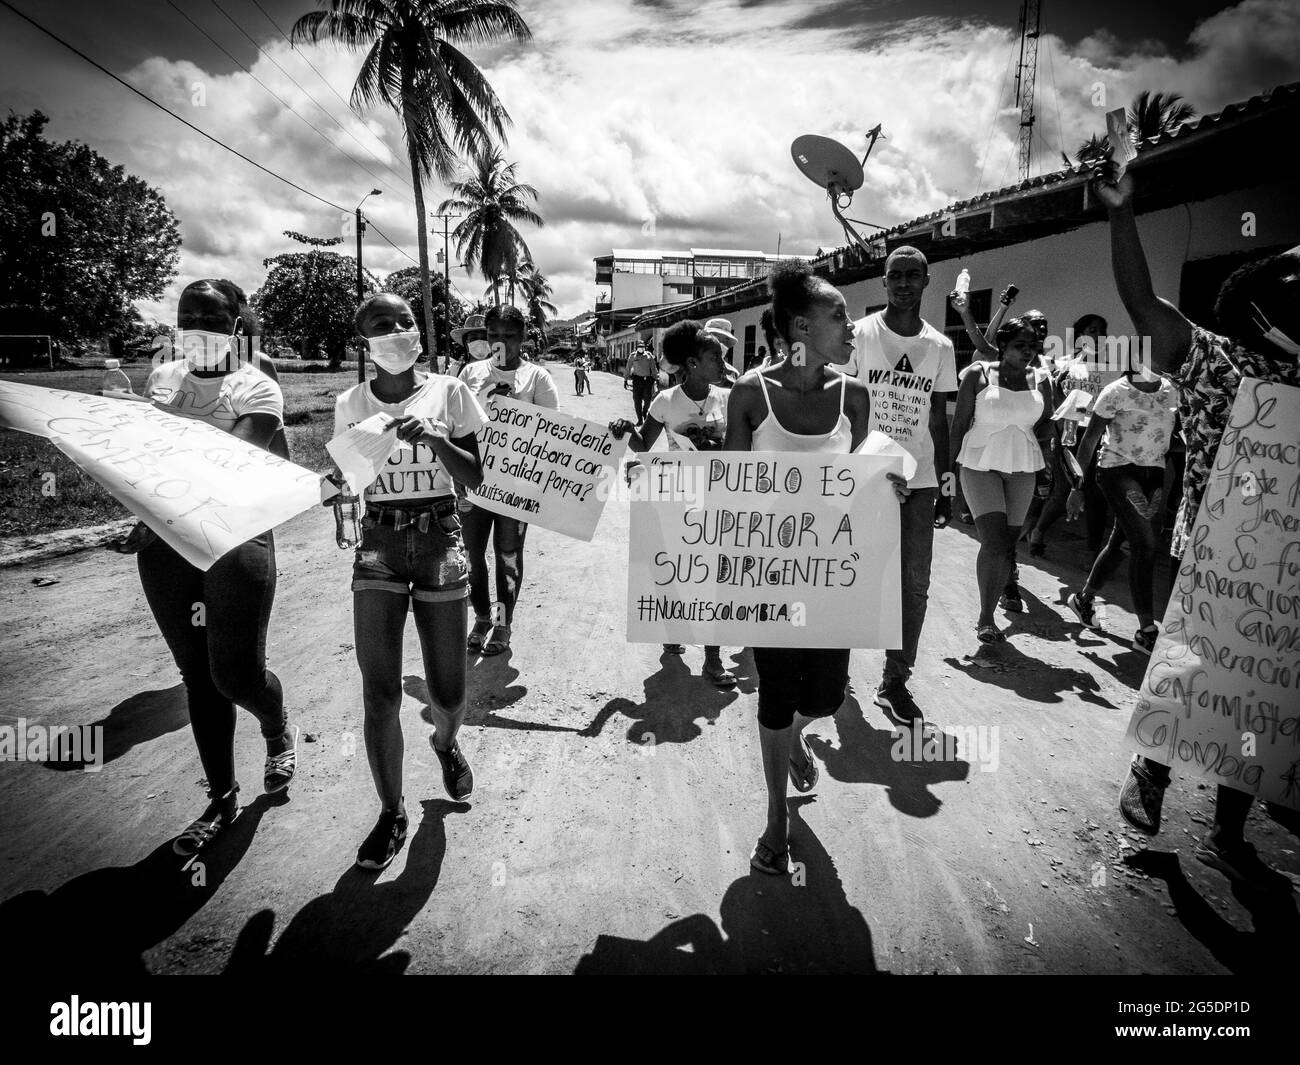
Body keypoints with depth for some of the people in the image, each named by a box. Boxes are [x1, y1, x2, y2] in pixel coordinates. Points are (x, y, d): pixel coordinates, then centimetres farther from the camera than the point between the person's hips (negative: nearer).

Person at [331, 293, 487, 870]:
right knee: (379, 690, -6)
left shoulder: (448, 393, 1)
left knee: (448, 692, 3)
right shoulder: (351, 404, 5)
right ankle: (391, 812, 14)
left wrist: (433, 438, -16)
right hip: (378, 545, 1)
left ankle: (446, 742, 41)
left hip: (440, 541, -1)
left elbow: (474, 477, 0)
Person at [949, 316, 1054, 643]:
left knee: (1008, 545, 4)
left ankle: (987, 616, 17)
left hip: (1022, 468, 4)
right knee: (994, 543, -15)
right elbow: (959, 423, -1)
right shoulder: (978, 374, -2)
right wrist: (950, 466, -4)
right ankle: (985, 618, -3)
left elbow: (1047, 425, 19)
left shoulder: (1039, 382, 7)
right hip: (980, 465, -4)